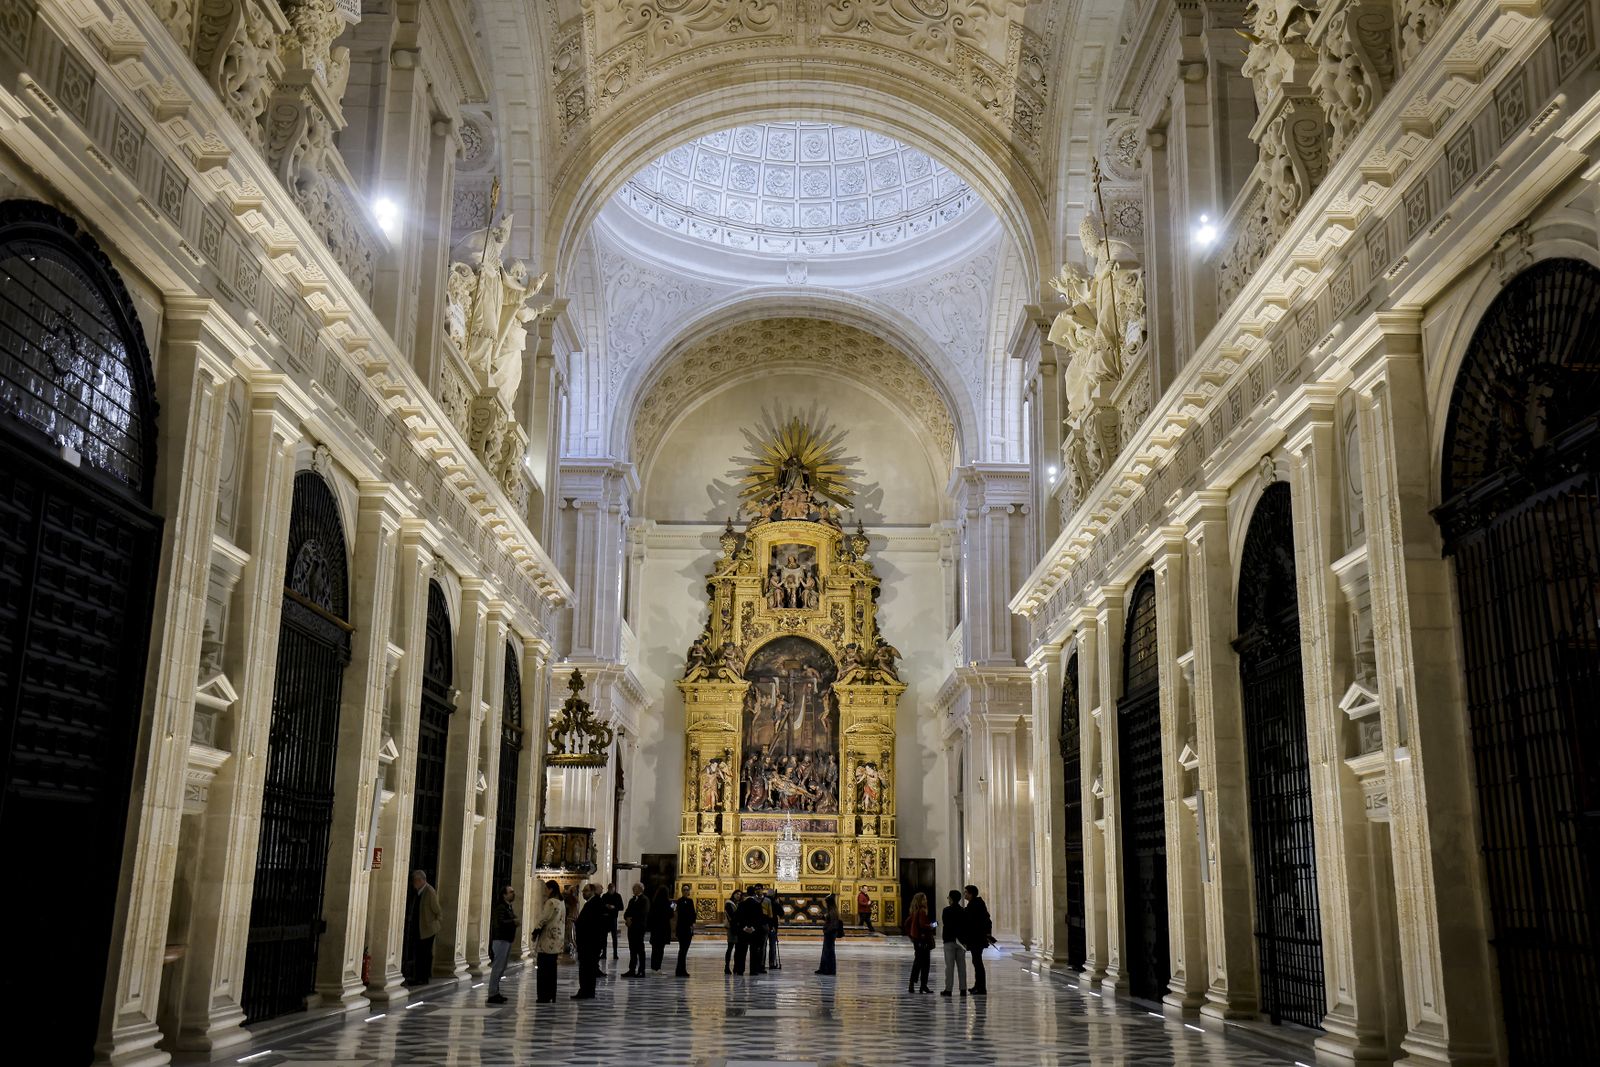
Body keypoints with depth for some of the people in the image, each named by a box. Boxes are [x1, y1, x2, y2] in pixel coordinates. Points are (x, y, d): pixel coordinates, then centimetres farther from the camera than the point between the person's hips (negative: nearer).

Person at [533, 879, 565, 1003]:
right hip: (556, 941, 9)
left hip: (547, 941, -9)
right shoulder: (561, 902, 12)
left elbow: (544, 920, -17)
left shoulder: (551, 902, -16)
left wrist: (536, 931, -4)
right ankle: (551, 997, 15)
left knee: (543, 970, -2)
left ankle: (544, 997, -1)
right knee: (551, 970, 13)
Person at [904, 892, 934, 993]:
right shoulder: (922, 911, -15)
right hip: (923, 939, -8)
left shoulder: (914, 911, 10)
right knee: (925, 963, 1)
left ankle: (912, 985, 15)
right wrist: (930, 926, -6)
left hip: (916, 939, 8)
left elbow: (907, 923, 16)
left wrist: (910, 935, 18)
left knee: (917, 962, 15)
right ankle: (924, 985, 4)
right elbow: (922, 925, -24)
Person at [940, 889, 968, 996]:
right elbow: (966, 927, 8)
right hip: (961, 941, 4)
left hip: (949, 940, -4)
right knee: (961, 966, 7)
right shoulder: (964, 911, 6)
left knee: (949, 966, -2)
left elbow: (945, 924, -11)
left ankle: (948, 989, -3)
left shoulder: (947, 910, -8)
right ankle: (963, 989, 7)